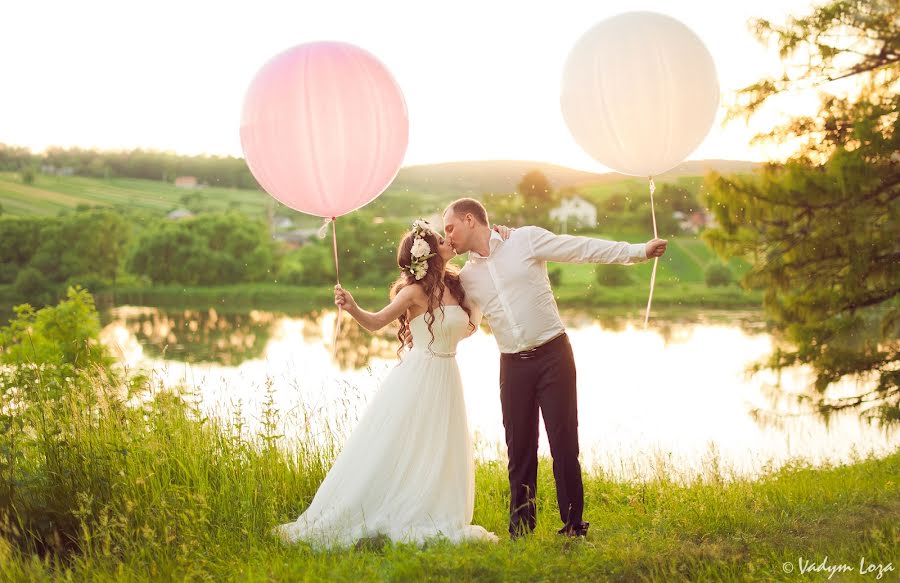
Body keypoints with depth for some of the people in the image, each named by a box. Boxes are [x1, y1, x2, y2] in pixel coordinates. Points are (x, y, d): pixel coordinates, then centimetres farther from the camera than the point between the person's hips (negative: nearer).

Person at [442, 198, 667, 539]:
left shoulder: (526, 240, -2)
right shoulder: (466, 277, 11)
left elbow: (584, 249, -4)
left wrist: (639, 251, -8)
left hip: (553, 354, -4)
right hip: (513, 366, 4)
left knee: (564, 443, -4)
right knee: (519, 449, 6)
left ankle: (573, 526, 4)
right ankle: (521, 530, 15)